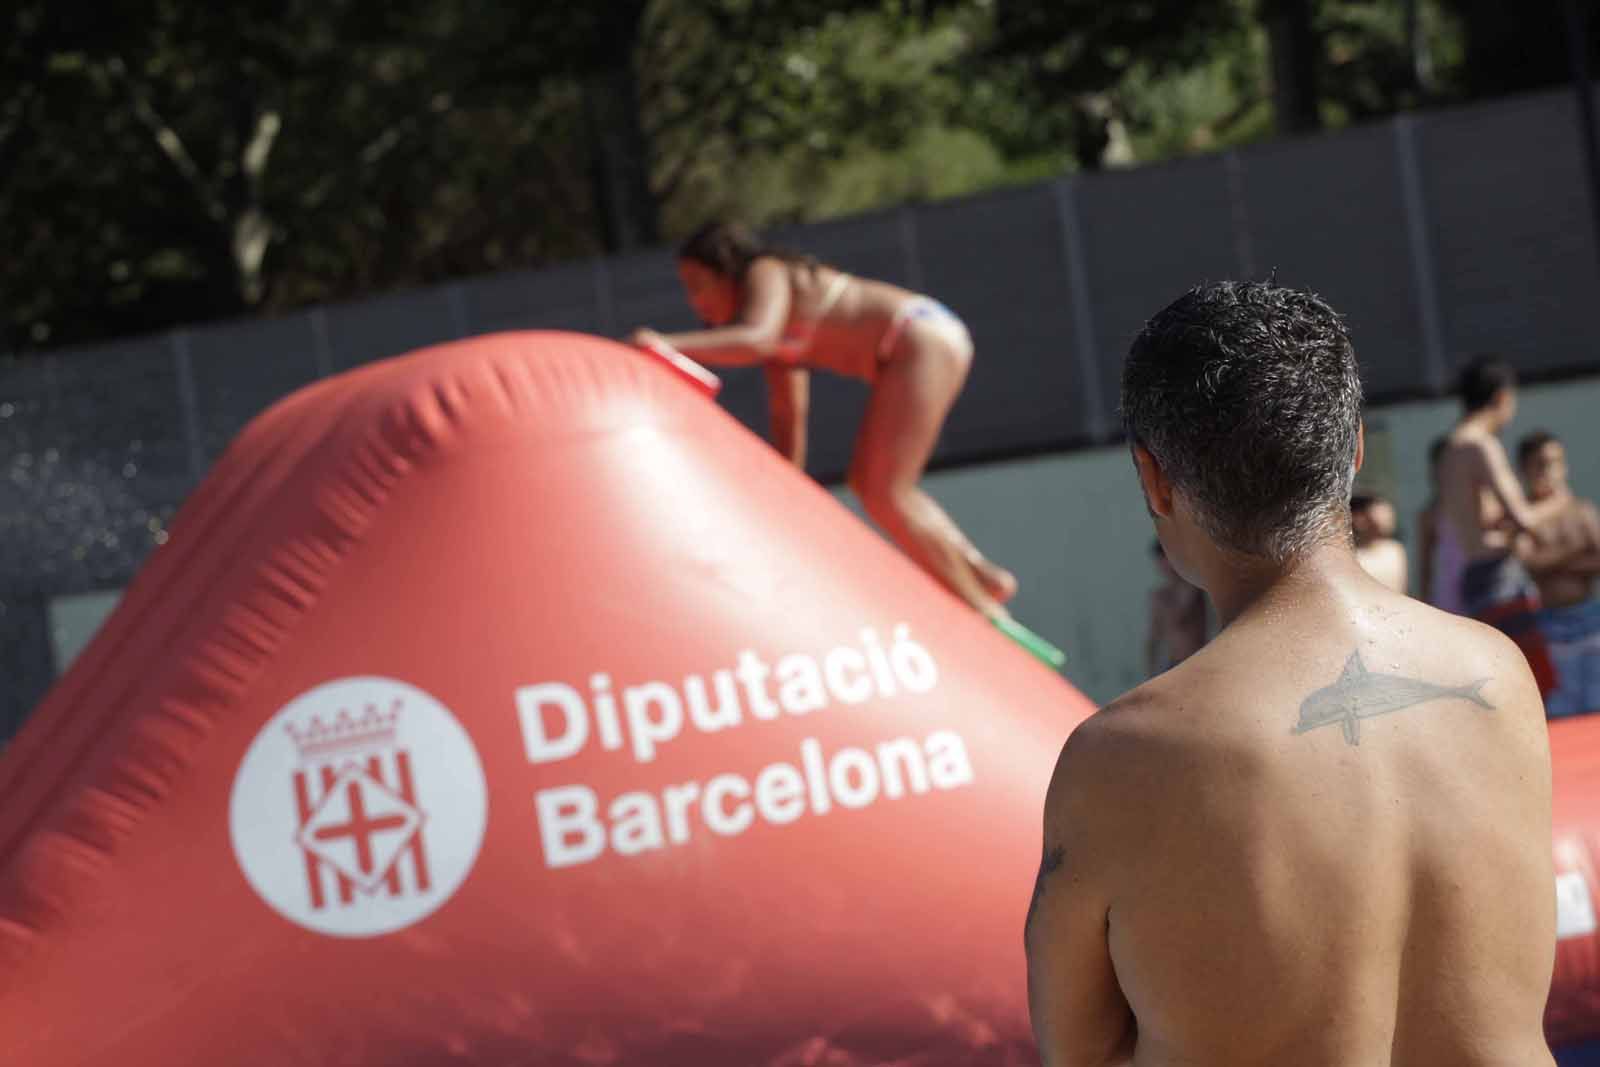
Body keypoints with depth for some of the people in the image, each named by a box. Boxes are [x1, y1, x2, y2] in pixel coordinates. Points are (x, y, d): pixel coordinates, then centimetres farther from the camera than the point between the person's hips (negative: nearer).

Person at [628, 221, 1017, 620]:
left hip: (923, 341, -10)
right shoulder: (780, 321, 20)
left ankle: (985, 609, -7)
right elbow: (788, 414, 23)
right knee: (868, 482, 15)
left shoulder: (766, 274, -7)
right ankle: (983, 576, 14)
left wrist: (668, 344, -31)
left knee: (884, 495, -10)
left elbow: (756, 340, -28)